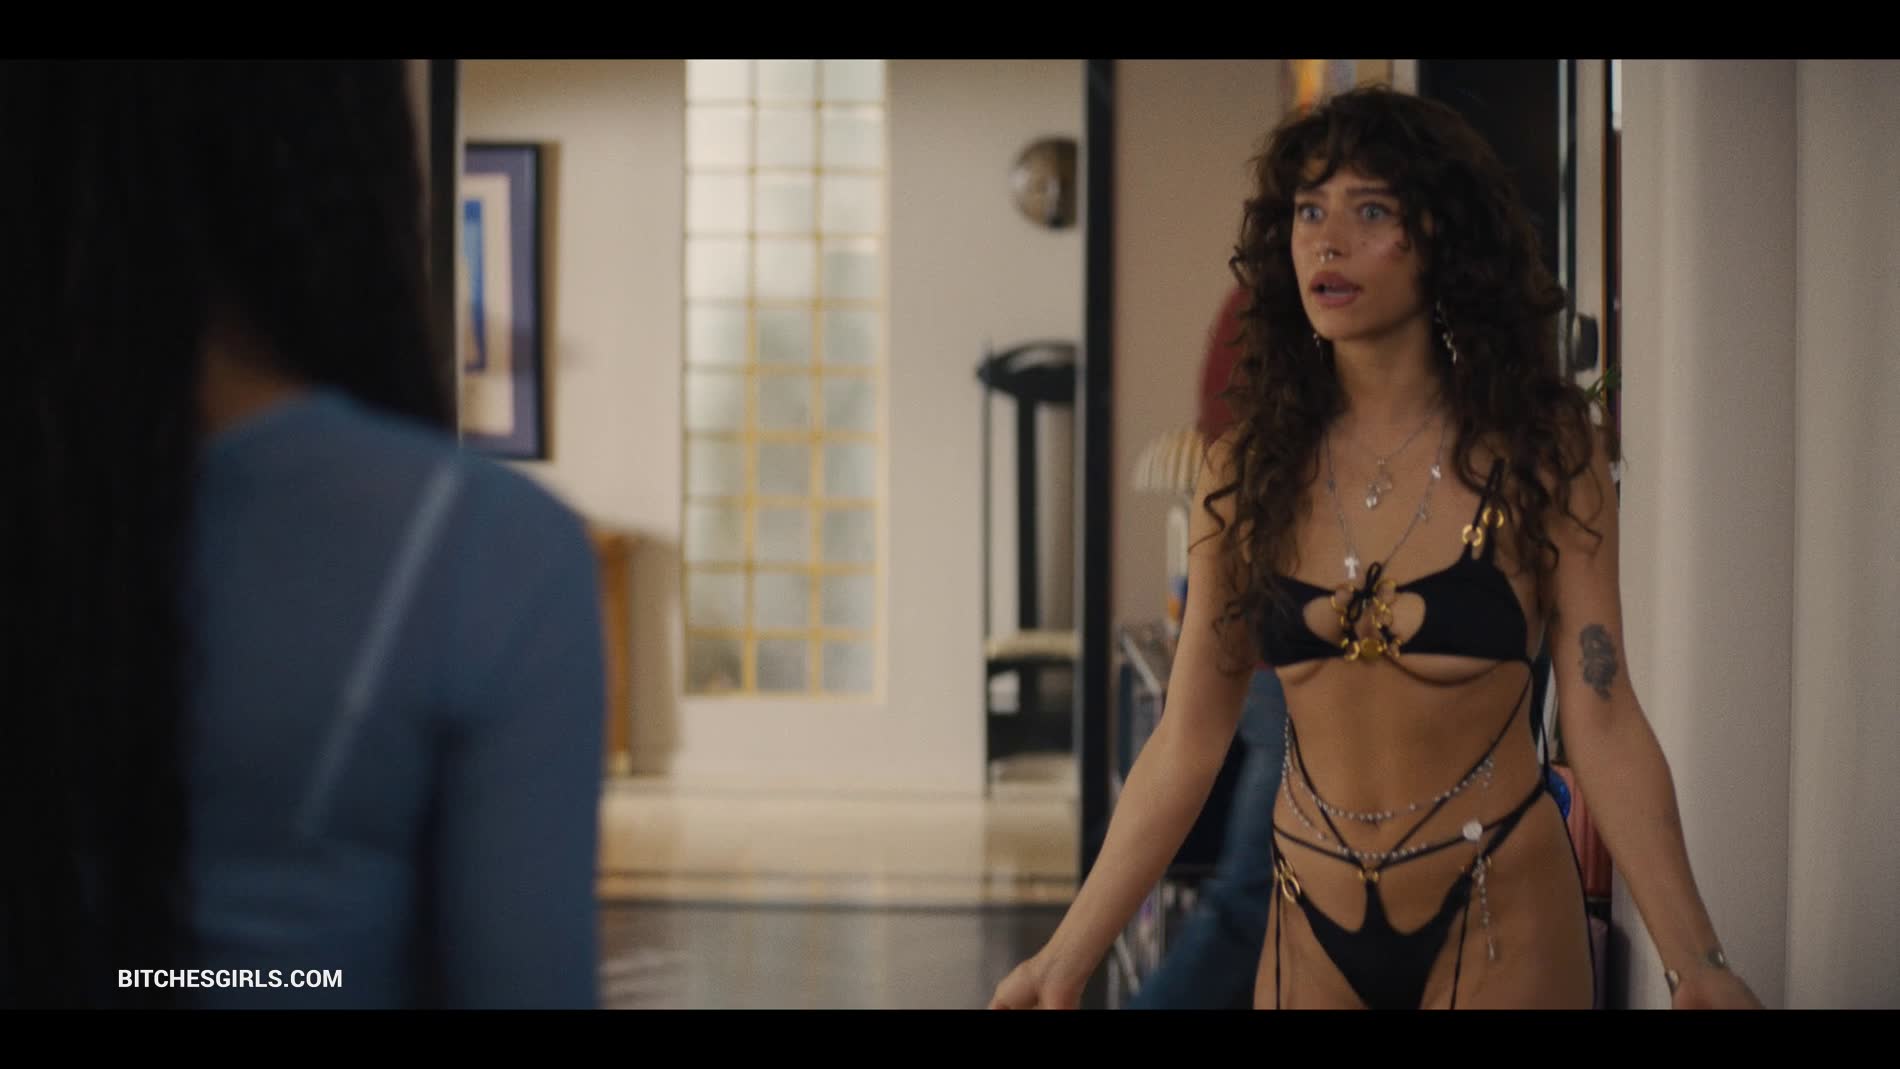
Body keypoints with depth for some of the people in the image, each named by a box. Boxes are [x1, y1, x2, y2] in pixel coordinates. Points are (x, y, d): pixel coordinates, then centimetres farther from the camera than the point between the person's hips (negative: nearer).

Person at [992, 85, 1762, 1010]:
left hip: (1501, 927, -2)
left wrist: (1696, 966, -17)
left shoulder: (1541, 455, -6)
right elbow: (1185, 746, 1)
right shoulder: (1246, 473, 0)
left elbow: (1601, 725, -10)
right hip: (1309, 932, 3)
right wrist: (1066, 959, -1)